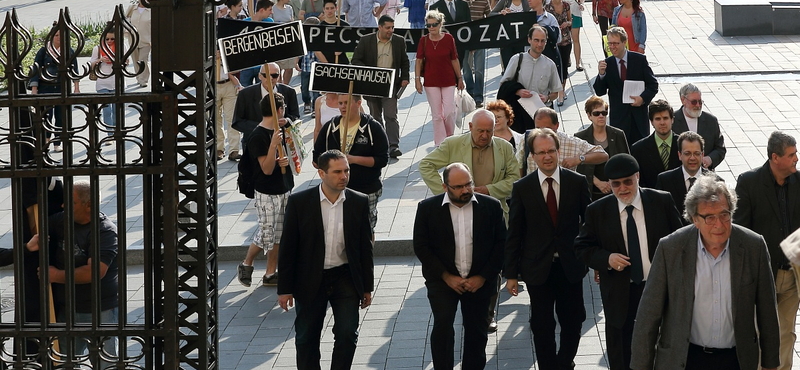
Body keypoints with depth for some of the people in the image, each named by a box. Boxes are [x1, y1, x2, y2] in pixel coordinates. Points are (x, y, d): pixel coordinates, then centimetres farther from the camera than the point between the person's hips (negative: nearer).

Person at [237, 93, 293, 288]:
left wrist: (286, 160, -4)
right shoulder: (258, 136, -19)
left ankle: (270, 274, 18)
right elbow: (267, 168, -21)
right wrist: (273, 144, -34)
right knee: (266, 235, -2)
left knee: (279, 235, 10)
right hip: (267, 194, -8)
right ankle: (246, 264, 20)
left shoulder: (280, 129, 7)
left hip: (284, 190, 8)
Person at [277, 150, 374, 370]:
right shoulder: (299, 202, -9)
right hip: (310, 280, -1)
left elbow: (365, 247, 5)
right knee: (307, 338, 10)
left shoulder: (359, 203, -3)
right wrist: (285, 289, -5)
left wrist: (367, 287, 7)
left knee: (347, 335, -6)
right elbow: (287, 248, -5)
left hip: (346, 278, 1)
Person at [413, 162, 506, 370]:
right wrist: (446, 276, -9)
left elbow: (501, 244, 1)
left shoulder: (491, 207, -1)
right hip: (443, 280, -1)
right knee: (442, 325, -17)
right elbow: (421, 246, -2)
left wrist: (483, 277, -7)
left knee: (477, 331, 8)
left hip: (479, 281, 2)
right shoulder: (428, 208, -3)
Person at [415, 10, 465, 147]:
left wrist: (459, 78, 6)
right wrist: (418, 79, -5)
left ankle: (450, 137, 21)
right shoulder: (424, 40, -1)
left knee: (449, 111, -5)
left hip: (448, 80, -1)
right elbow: (419, 61, 2)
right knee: (436, 114, 4)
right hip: (431, 82, 1)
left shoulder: (448, 38, -3)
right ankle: (440, 143, 11)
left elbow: (454, 60, 2)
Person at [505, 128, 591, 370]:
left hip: (570, 266, 1)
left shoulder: (577, 182, -2)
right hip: (538, 268, -1)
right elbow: (514, 234, -1)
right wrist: (511, 273, -2)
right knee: (542, 325, 6)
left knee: (572, 321, 11)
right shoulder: (522, 188, -4)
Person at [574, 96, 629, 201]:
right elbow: (580, 167, 1)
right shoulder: (580, 137, 3)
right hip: (592, 192, -1)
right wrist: (598, 183, -10)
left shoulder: (618, 135, 8)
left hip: (614, 191, 1)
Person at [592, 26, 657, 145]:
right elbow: (599, 92, 0)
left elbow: (653, 85, 3)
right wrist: (601, 74, -17)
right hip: (618, 117, 0)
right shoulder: (607, 64, 1)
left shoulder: (639, 60, -1)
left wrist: (643, 98, -14)